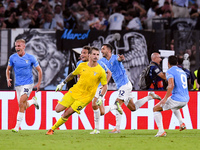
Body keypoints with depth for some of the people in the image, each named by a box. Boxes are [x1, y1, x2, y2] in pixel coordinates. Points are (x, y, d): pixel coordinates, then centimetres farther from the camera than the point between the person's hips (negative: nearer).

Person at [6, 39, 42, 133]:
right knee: (23, 107, 8)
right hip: (18, 85, 4)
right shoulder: (12, 58, -1)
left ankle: (17, 127, -14)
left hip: (28, 84, -4)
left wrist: (39, 83, 2)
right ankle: (33, 101, 43)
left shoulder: (30, 58, -7)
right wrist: (8, 79, -5)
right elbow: (8, 69, 13)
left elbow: (39, 70, 3)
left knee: (21, 104, -18)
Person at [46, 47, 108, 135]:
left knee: (67, 114, -11)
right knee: (58, 109, -6)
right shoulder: (82, 66, 1)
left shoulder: (101, 71, -9)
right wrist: (63, 83, 18)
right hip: (74, 91, 4)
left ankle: (52, 129, 5)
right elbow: (72, 74, 19)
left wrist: (100, 98, -13)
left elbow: (105, 86, -1)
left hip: (85, 97, -4)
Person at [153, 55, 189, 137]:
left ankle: (161, 131, -5)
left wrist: (165, 98, -19)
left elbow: (171, 85, -22)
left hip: (176, 99, -8)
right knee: (174, 107, 41)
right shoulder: (182, 71, 19)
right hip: (185, 99, 8)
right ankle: (181, 123, 17)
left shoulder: (170, 71, -6)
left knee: (156, 109, 9)